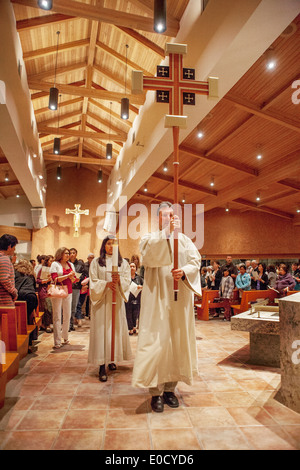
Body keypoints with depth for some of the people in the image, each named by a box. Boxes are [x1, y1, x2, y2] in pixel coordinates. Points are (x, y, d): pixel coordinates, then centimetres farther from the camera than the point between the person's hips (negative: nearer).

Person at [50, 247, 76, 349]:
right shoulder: (55, 264, -2)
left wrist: (72, 277, -8)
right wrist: (68, 275, -16)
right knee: (57, 317, -2)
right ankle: (57, 342, 3)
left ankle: (66, 338, 23)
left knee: (67, 316, 9)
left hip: (68, 292, 5)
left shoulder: (71, 264, 13)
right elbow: (55, 279, -12)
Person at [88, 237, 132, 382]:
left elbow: (127, 281, 3)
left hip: (117, 299, 2)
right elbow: (93, 282, 0)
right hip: (101, 300, -2)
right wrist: (106, 284, -17)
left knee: (116, 328, 5)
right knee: (101, 330, -6)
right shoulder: (96, 262, 5)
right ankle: (102, 367, -4)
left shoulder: (123, 262, 10)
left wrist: (119, 280, -18)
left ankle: (112, 359, 22)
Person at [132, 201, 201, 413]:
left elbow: (196, 261, 2)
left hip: (179, 300, 3)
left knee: (177, 341, 8)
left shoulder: (184, 239, 12)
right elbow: (149, 256, -18)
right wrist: (167, 232, -23)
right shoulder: (150, 238, 4)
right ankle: (156, 392, 9)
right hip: (157, 298, -3)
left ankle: (170, 388, 22)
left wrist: (184, 272, -18)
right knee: (156, 342, -4)